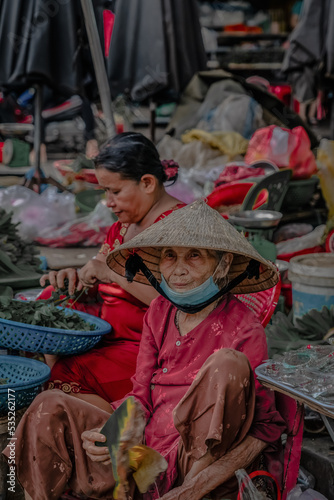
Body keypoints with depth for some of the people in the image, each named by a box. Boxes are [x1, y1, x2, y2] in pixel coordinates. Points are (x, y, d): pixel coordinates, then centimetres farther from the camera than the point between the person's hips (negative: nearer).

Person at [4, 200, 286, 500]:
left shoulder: (244, 328, -10)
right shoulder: (159, 312, 7)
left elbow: (266, 425, -9)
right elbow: (141, 396, 9)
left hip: (201, 457, -5)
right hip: (144, 451, 5)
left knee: (228, 362, -27)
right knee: (51, 407, -9)